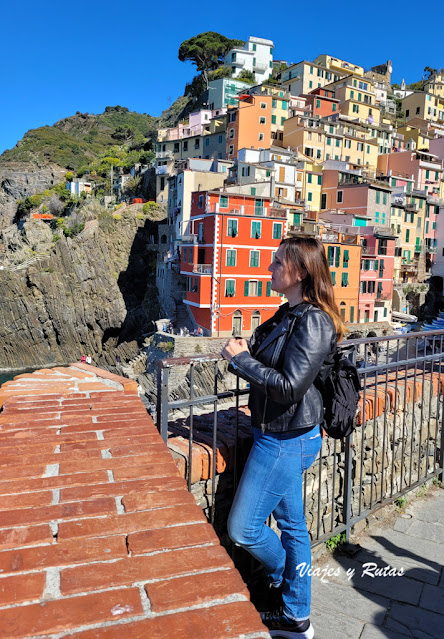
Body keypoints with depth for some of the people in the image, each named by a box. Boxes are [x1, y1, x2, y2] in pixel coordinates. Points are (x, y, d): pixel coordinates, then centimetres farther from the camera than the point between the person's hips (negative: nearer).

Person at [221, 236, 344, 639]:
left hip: (288, 440, -9)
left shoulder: (313, 322, -21)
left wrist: (241, 359, -18)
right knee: (292, 524, 19)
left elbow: (290, 387, -26)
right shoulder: (289, 314, 8)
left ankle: (283, 577, 33)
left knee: (242, 527, 3)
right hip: (282, 436, 9)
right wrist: (244, 353, -5)